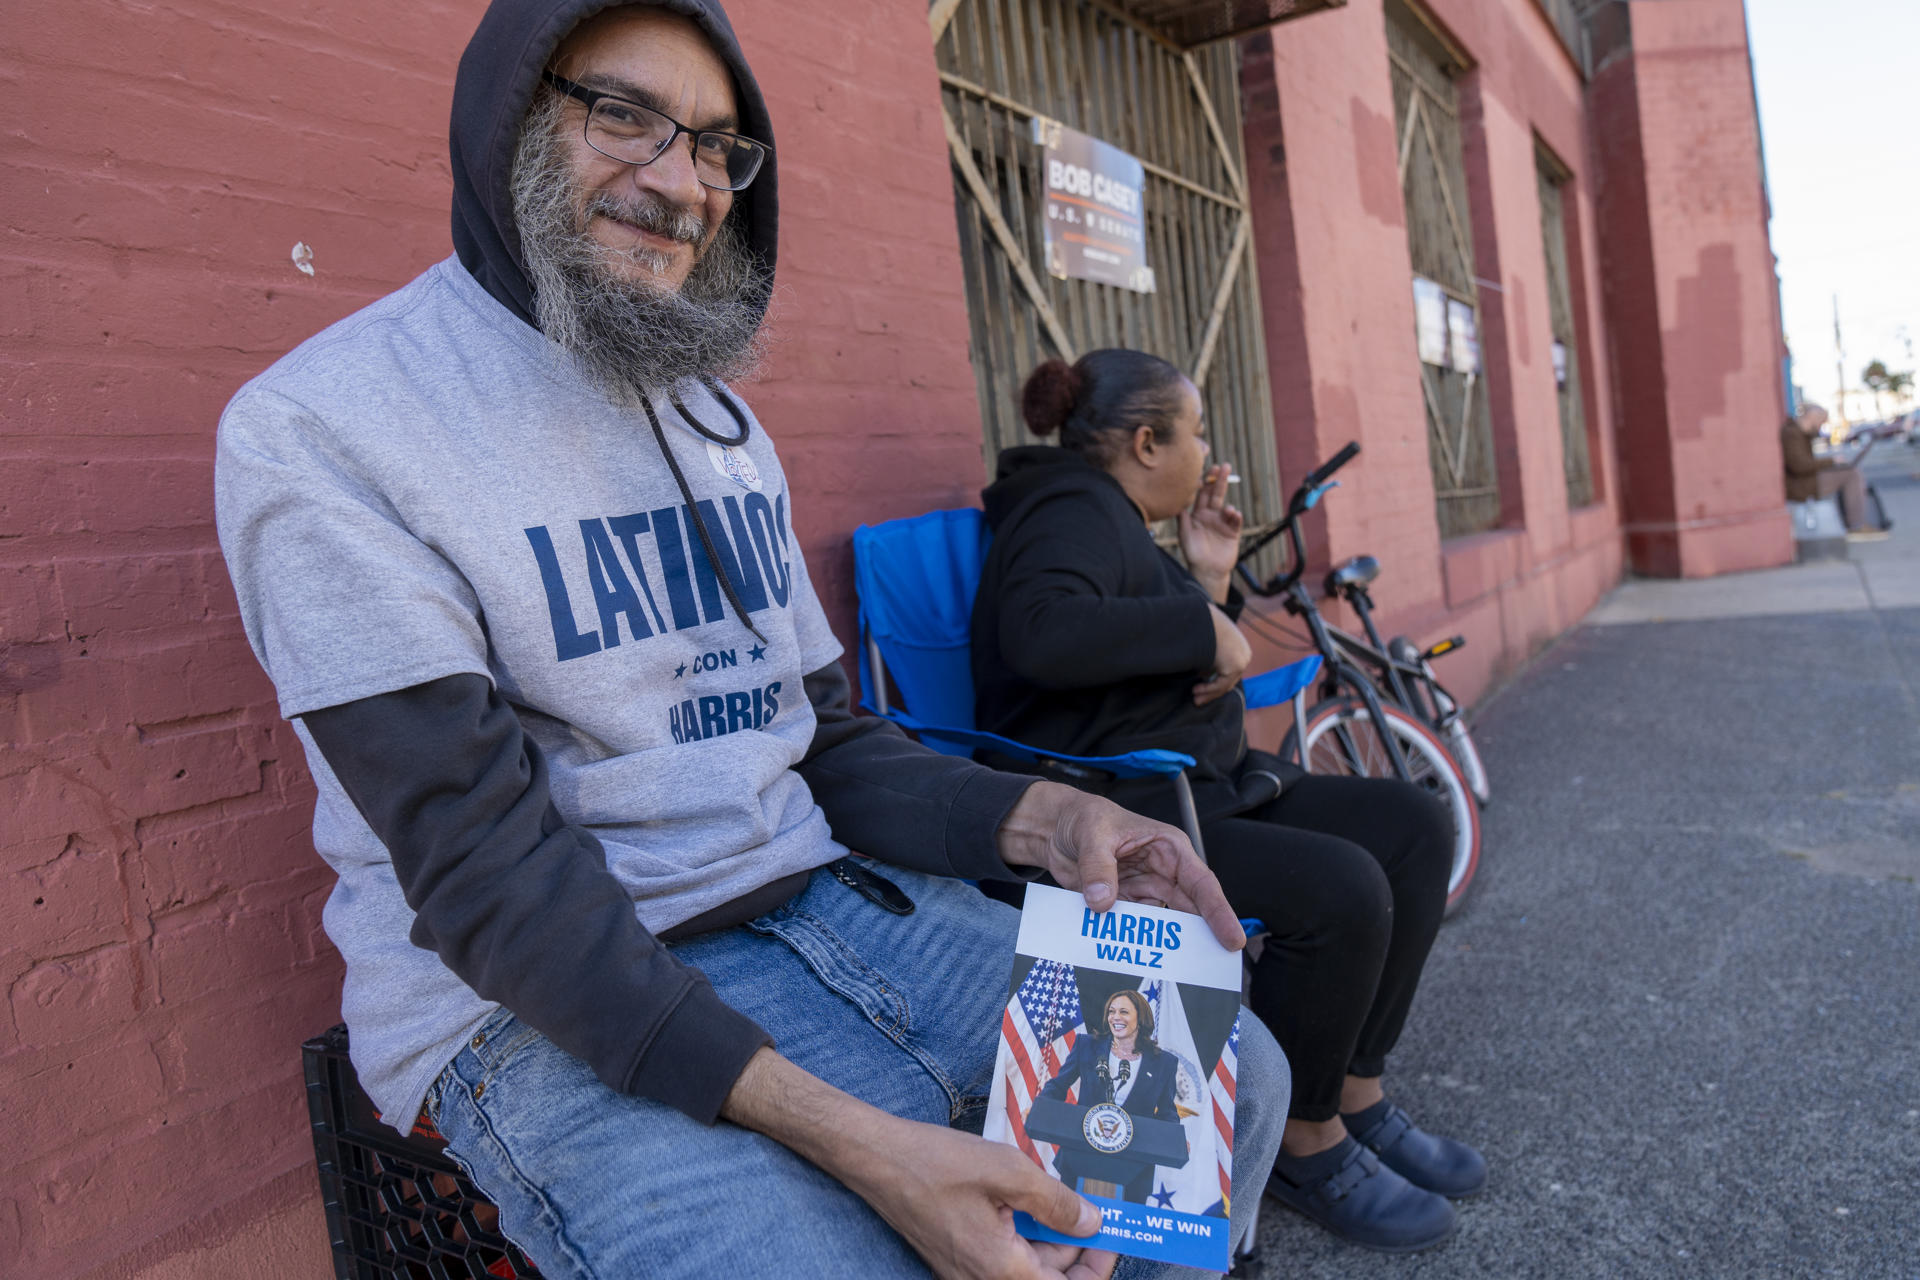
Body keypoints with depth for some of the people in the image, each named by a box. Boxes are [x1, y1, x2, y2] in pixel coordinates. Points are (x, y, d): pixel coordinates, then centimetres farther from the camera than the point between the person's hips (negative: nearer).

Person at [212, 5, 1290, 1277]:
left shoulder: (723, 421, 12)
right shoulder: (318, 429, -11)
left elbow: (822, 732, 12)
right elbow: (488, 869, -19)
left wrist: (1036, 820, -8)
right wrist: (846, 1139, -28)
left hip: (819, 896, 7)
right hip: (534, 1004, -6)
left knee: (1230, 1079, 0)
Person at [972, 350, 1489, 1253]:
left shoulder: (1119, 520, 20)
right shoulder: (1074, 509, -11)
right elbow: (1041, 630, -36)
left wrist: (1209, 580, 10)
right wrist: (1202, 627, -24)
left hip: (1197, 790, 11)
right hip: (1113, 815, -11)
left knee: (1411, 824, 4)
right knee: (1340, 889, -27)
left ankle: (1357, 1095, 10)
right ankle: (1304, 1143, -3)